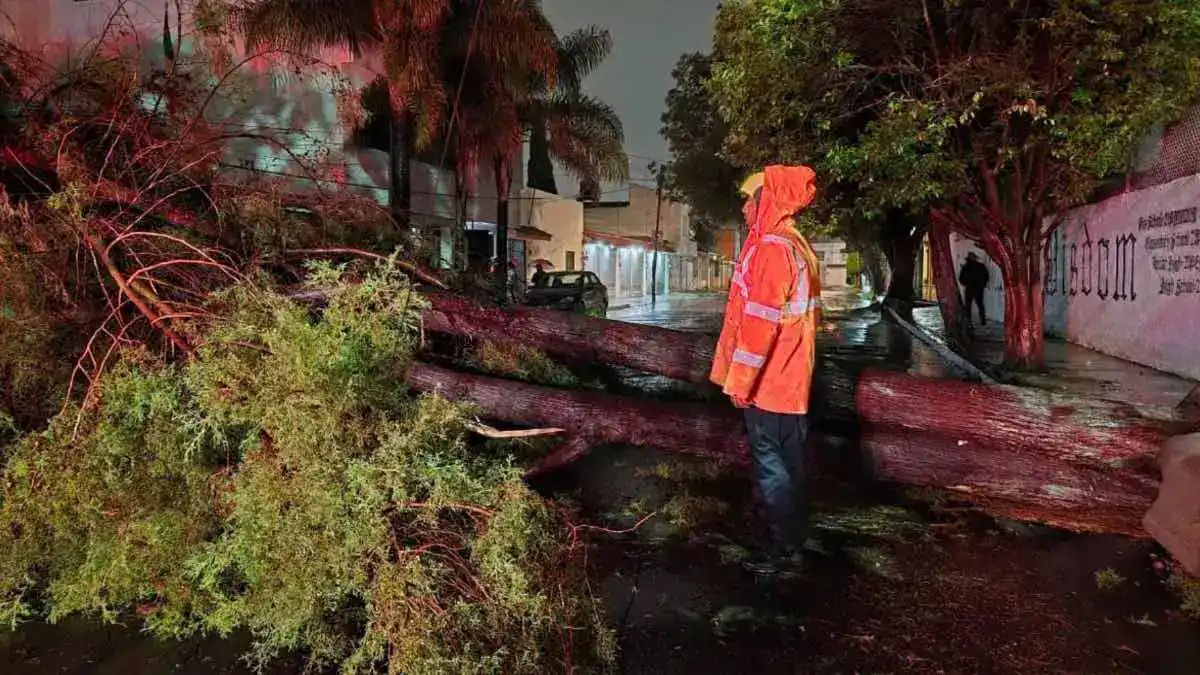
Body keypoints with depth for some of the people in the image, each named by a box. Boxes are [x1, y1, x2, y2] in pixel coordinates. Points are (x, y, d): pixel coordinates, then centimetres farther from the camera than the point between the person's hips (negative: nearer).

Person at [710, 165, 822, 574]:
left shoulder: (772, 249, -19)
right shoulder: (795, 246, 13)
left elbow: (760, 322, -24)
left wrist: (740, 380, -19)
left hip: (768, 380, -10)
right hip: (789, 378, 10)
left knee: (771, 463, 0)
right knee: (787, 459, 18)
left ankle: (785, 545, 11)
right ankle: (793, 534, 32)